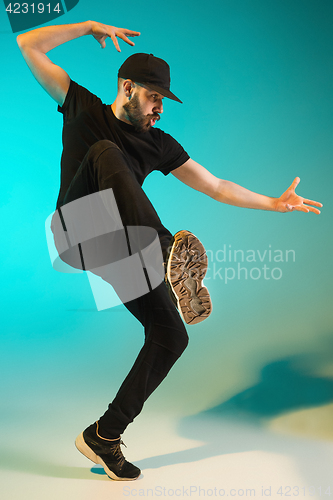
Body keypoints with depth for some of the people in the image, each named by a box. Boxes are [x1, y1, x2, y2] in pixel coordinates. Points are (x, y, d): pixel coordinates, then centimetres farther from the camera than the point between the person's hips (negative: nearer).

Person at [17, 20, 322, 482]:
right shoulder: (82, 107, 10)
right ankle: (168, 249, -47)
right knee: (105, 152, -28)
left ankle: (104, 436, 5)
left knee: (172, 335, -9)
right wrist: (90, 27, 6)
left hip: (120, 248, 4)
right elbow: (27, 45, 9)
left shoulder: (159, 144, 16)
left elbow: (216, 187, 17)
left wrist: (276, 204, 15)